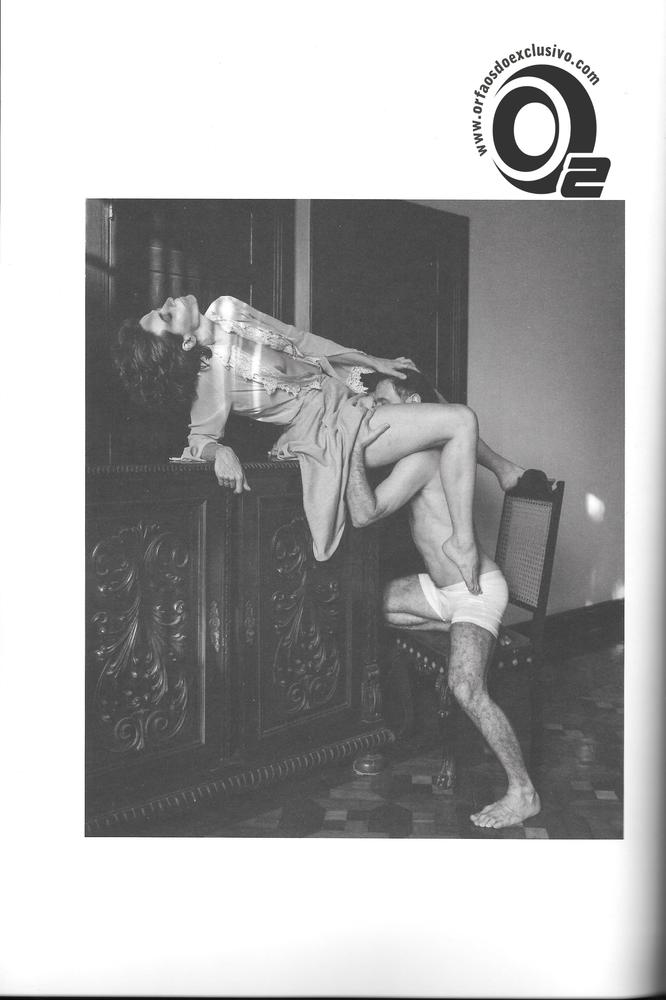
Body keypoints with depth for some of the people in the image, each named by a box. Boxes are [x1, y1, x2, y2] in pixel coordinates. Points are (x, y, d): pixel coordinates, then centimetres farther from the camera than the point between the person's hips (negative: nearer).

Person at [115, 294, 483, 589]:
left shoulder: (225, 309, -6)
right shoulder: (215, 377, -25)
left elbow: (297, 338, 4)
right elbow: (199, 439, -12)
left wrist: (374, 361, 9)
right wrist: (219, 451, -38)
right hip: (334, 430, -8)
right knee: (461, 420, -14)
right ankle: (463, 544, -7)